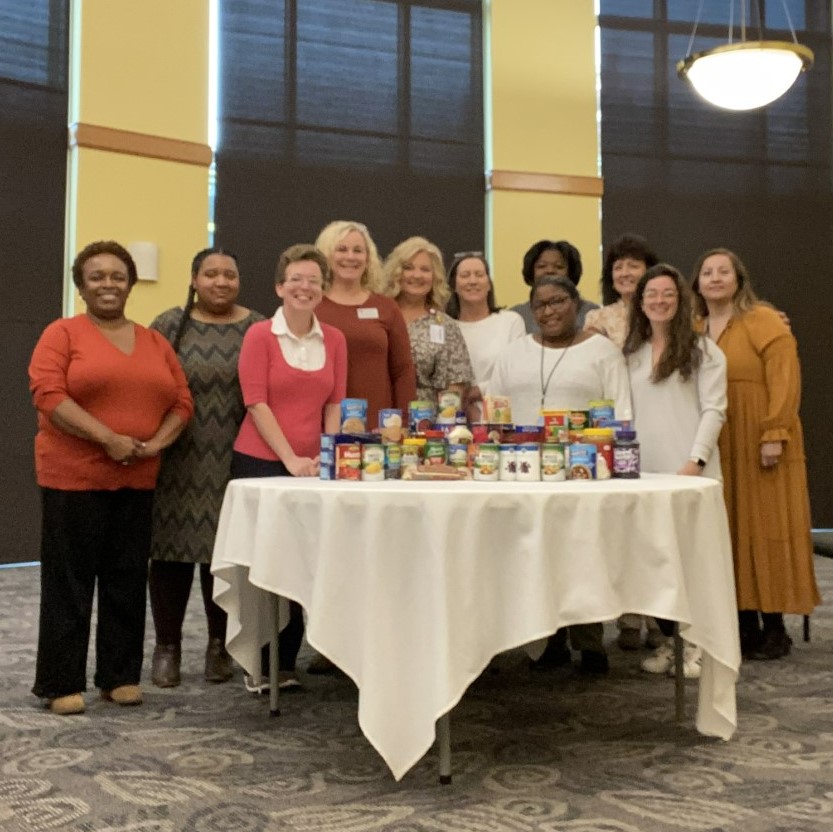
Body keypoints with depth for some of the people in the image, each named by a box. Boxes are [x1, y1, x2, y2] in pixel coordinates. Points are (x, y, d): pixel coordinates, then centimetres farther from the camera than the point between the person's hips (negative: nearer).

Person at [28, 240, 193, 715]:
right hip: (73, 476, -4)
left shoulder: (156, 342, 13)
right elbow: (48, 394, -14)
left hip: (137, 480, 5)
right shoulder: (62, 334, -1)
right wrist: (107, 438, -21)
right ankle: (62, 683, 10)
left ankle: (121, 676, 20)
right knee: (70, 580, 1)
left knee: (128, 579, 9)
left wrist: (157, 443, -9)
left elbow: (182, 401, 9)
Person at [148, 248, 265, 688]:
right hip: (176, 461, 0)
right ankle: (167, 646, 16)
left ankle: (220, 645, 20)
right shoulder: (169, 325, 4)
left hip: (233, 462, 0)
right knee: (171, 550, 2)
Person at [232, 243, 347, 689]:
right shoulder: (260, 335, -4)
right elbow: (256, 403, -9)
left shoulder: (334, 340, 7)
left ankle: (285, 663, 17)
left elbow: (334, 405, 7)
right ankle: (261, 664, 15)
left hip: (310, 466, 3)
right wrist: (291, 459, -14)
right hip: (260, 462, -3)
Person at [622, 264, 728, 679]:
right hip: (644, 470, 4)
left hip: (689, 470, -4)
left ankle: (696, 643, 6)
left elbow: (713, 410, -4)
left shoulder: (703, 350, 3)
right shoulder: (631, 354, 15)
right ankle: (669, 639, 13)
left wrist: (696, 459, -15)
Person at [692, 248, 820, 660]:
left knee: (766, 529, -1)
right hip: (716, 448, 6)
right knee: (730, 531, 7)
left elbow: (784, 378, -12)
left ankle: (774, 626, 6)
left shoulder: (763, 321, -4)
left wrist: (775, 434, -20)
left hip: (758, 445, -6)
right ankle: (745, 623, 15)